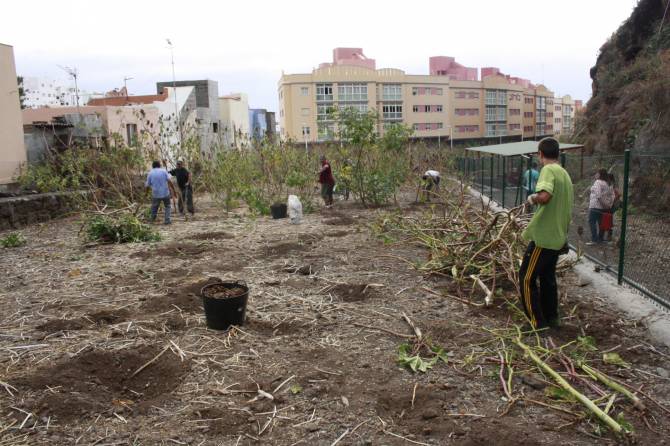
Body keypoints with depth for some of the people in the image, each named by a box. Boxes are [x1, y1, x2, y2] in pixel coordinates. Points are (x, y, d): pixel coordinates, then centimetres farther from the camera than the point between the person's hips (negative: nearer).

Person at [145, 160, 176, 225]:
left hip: (156, 194, 0)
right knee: (167, 206, 17)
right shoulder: (164, 171, -1)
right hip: (165, 193, 0)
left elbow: (147, 185, 2)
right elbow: (169, 181, -10)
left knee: (154, 207, 20)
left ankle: (152, 220, 25)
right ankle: (167, 220, 8)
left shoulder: (150, 173, 1)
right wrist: (173, 190, -5)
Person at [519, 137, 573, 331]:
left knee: (527, 278, 0)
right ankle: (551, 317, 28)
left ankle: (537, 321, 4)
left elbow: (544, 196, -35)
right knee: (548, 278, 20)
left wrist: (532, 197, -13)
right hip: (558, 238, 9)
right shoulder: (565, 174, 13)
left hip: (543, 237, -9)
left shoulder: (548, 170, -15)